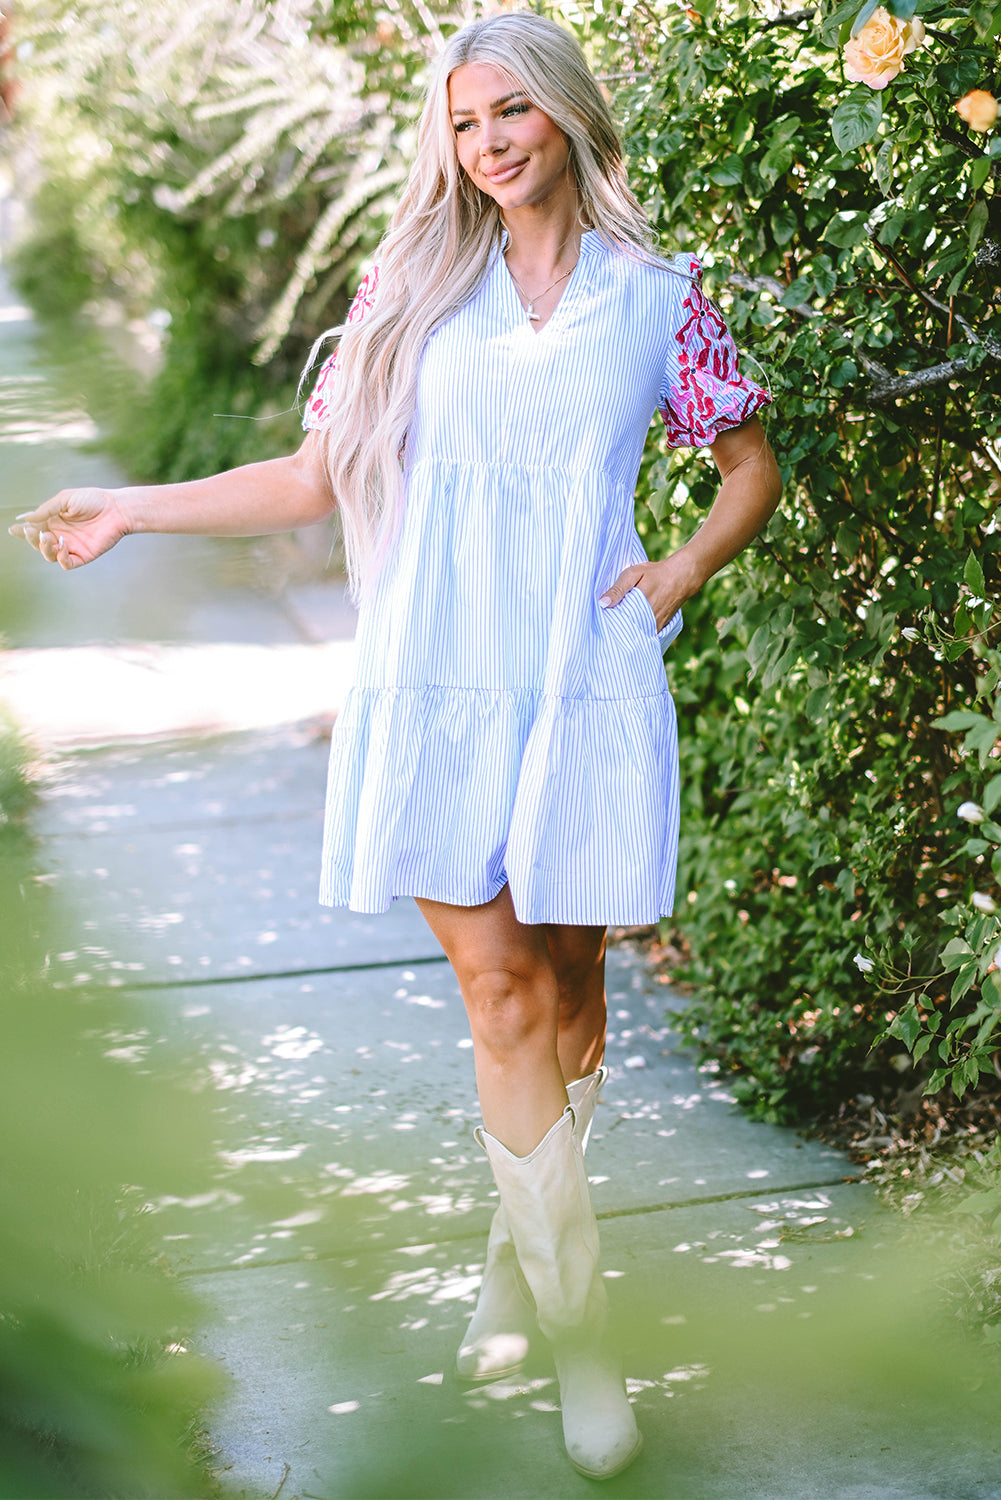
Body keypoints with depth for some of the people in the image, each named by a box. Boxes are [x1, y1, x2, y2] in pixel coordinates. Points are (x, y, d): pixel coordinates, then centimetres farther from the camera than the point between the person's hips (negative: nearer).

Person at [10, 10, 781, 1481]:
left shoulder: (656, 295, 7)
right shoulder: (416, 286, 9)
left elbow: (751, 462, 16)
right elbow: (319, 473, 12)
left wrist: (684, 572, -1)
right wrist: (133, 508, 10)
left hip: (585, 684, 0)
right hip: (437, 681, 0)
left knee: (567, 983, 4)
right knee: (496, 987, -4)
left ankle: (516, 1250, 23)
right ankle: (577, 1320, 1)